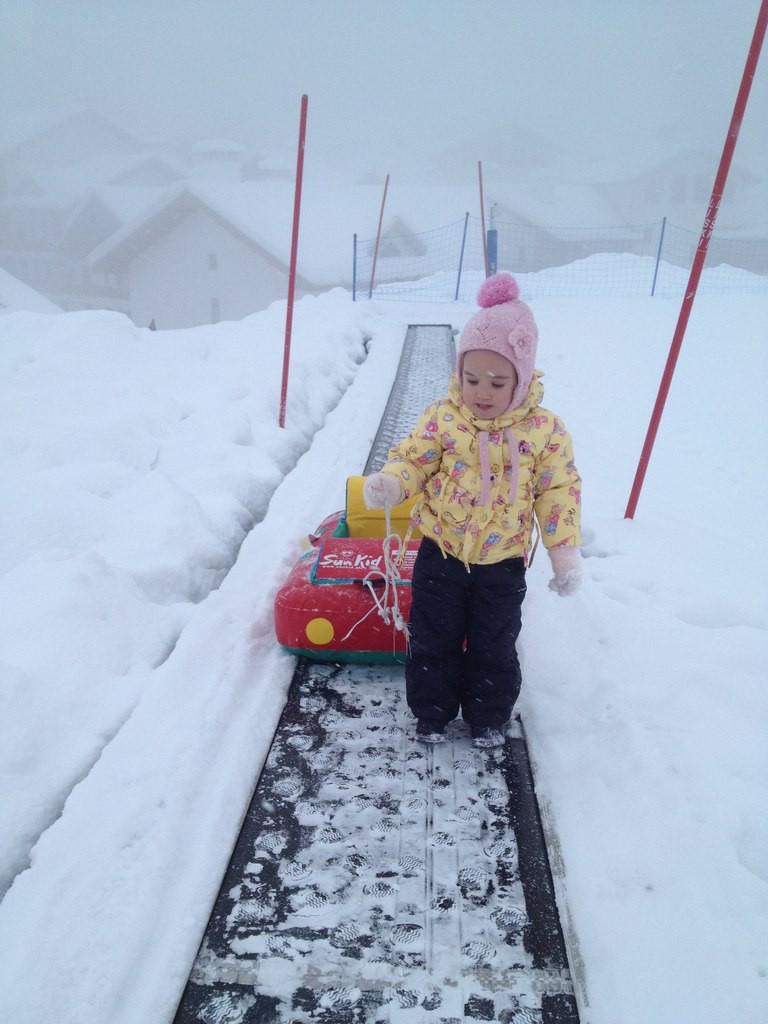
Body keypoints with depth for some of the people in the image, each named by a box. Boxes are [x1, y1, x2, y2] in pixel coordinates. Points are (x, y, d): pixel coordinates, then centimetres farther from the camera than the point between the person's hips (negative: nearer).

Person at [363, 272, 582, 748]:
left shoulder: (545, 430, -11)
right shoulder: (443, 417, -11)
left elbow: (560, 490, -5)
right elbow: (413, 458, -4)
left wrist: (566, 551, -7)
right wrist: (388, 484, -26)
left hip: (502, 562, 0)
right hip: (442, 553, 1)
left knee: (494, 645, 15)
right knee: (433, 638, 13)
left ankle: (489, 716, 37)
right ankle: (433, 711, 34)